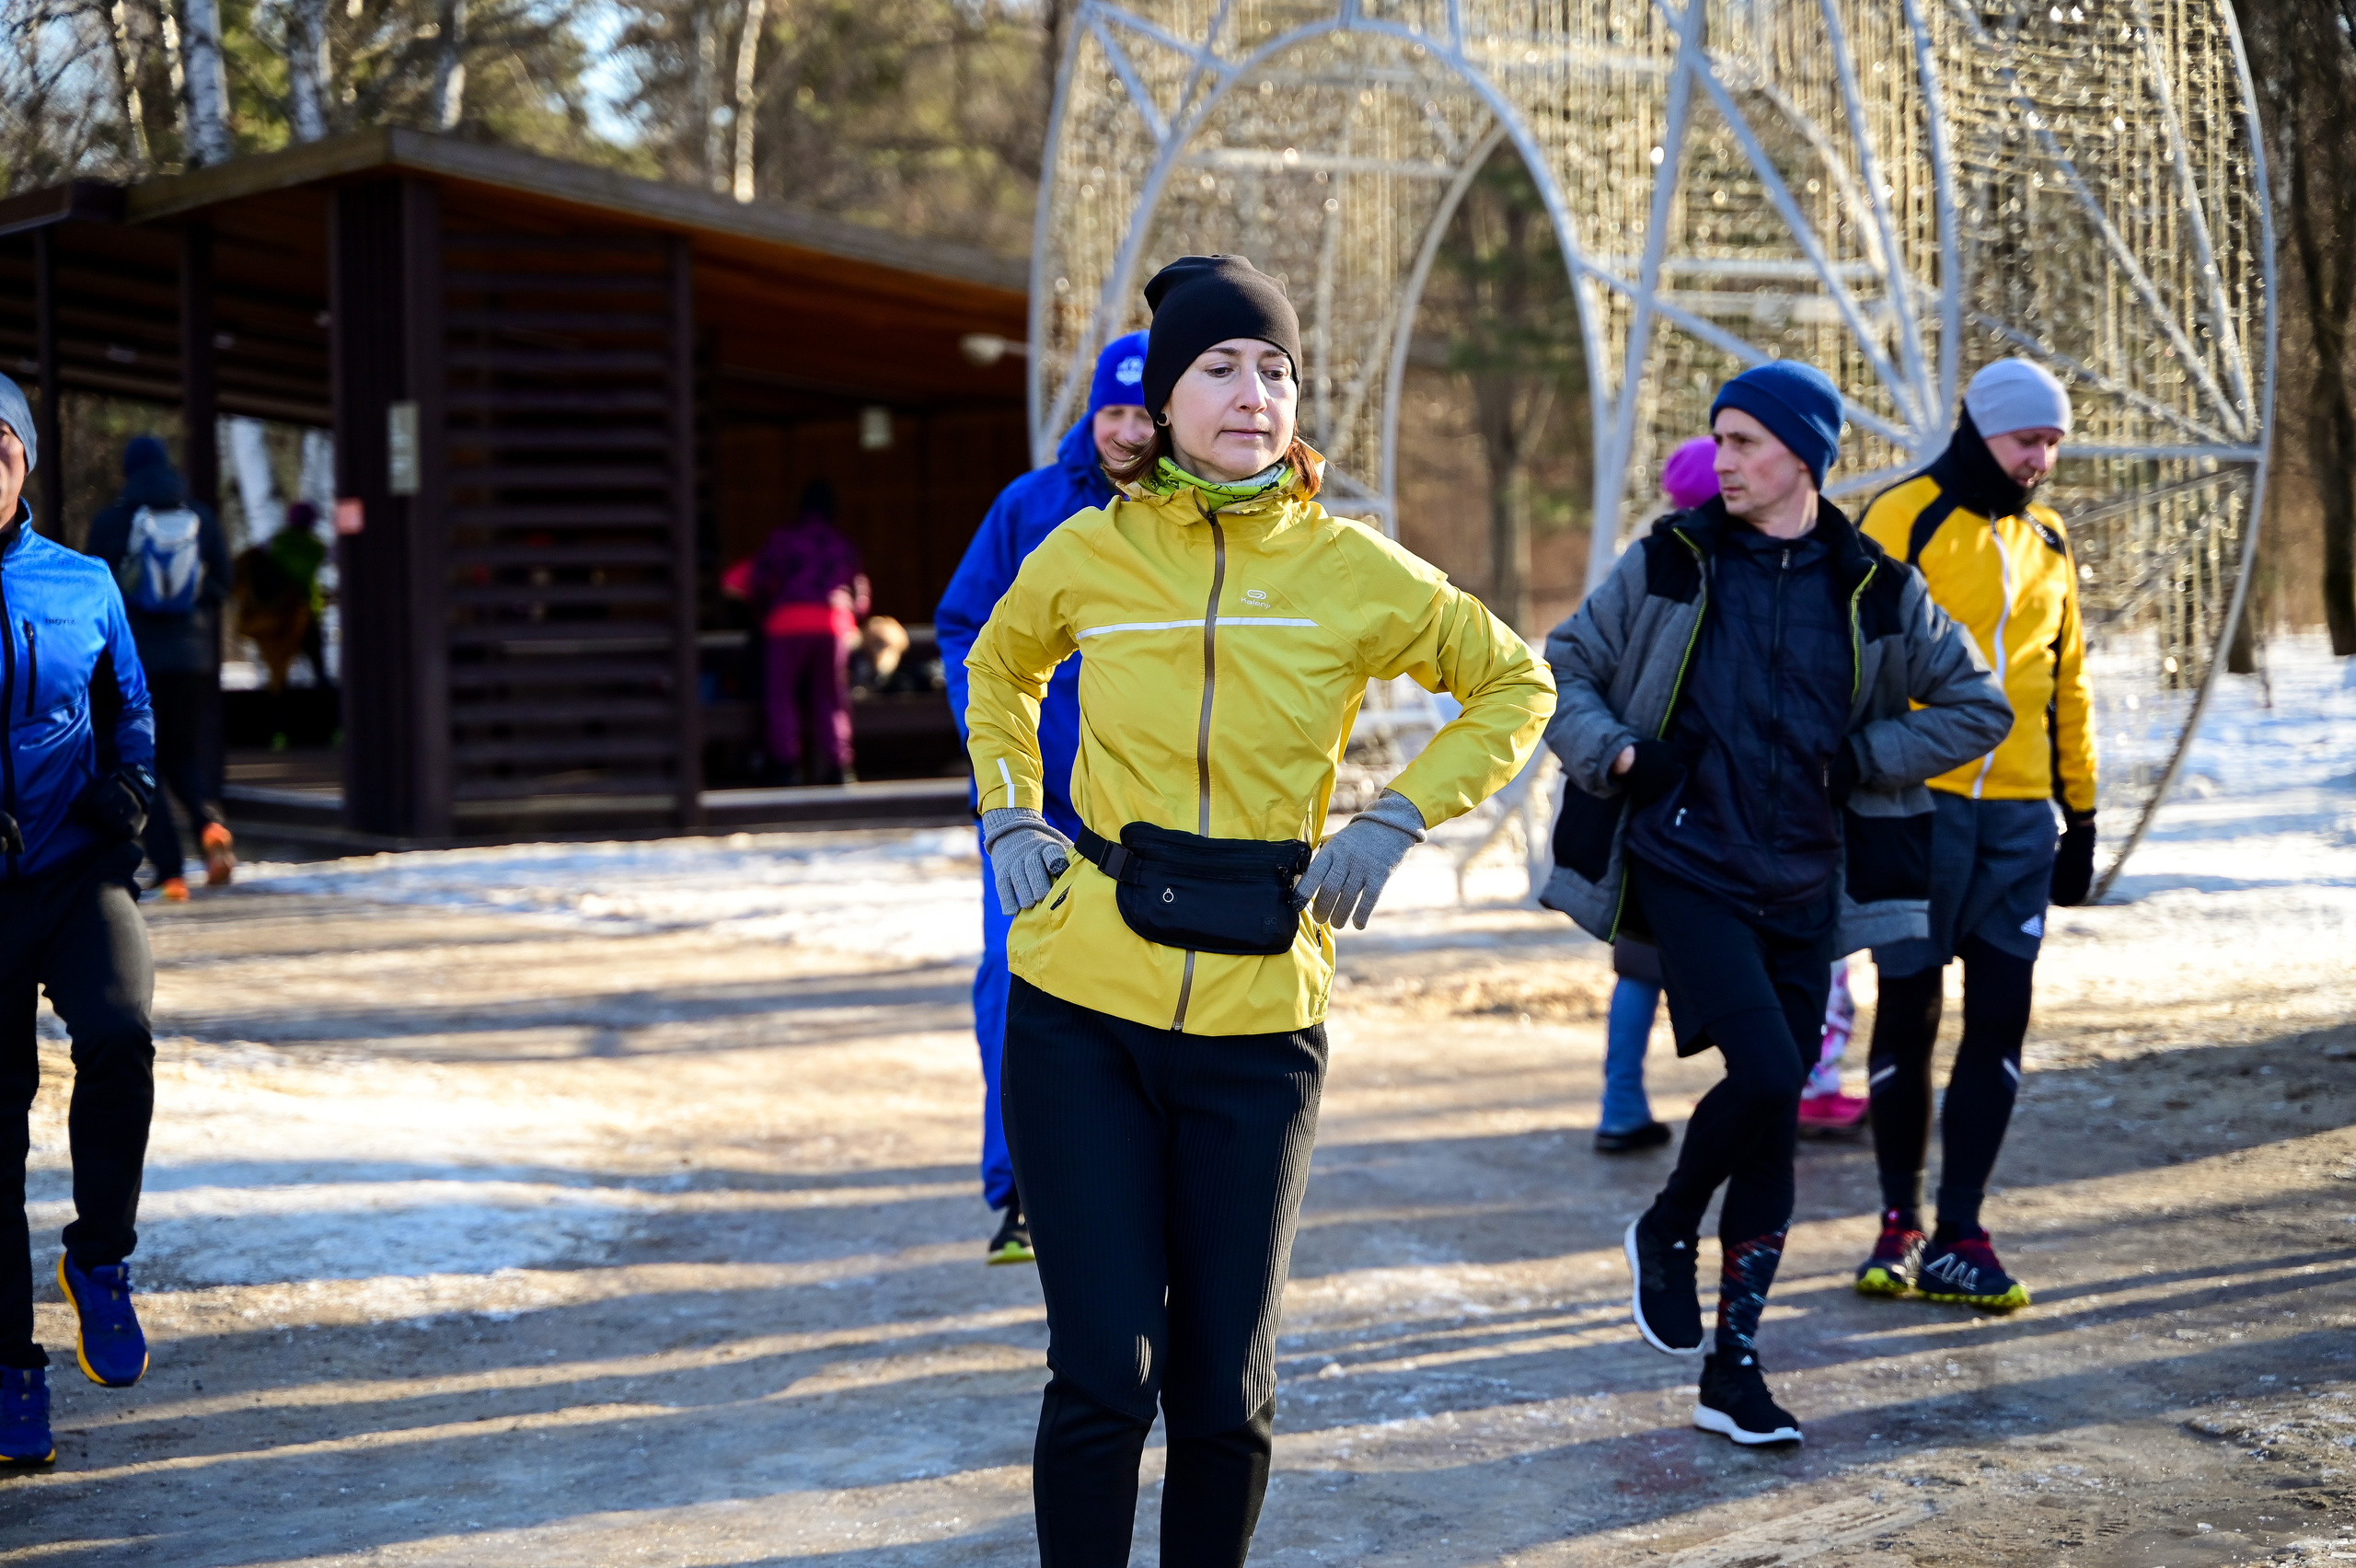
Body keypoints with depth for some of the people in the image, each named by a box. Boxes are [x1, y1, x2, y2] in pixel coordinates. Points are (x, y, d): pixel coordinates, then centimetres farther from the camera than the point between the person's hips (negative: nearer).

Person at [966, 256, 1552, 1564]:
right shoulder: (1089, 554, 1)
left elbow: (1515, 687, 12)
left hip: (1257, 1020, 1)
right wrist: (1010, 817, 9)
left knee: (1226, 1392, 6)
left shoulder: (1352, 570, -1)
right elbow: (998, 670, 23)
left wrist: (1394, 819, 1)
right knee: (1106, 1374, -4)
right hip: (1082, 1011, 0)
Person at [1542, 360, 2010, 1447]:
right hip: (1687, 867, -3)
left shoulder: (1874, 592, 4)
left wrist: (1857, 758, 1)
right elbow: (1564, 668, 10)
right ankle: (1667, 1227, 9)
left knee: (1774, 1117, 4)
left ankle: (1732, 1366, 14)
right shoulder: (1668, 565, 1)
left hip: (1803, 887, 3)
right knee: (1765, 1071, -21)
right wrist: (1615, 756, -8)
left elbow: (1976, 707, 12)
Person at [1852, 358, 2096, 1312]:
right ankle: (1899, 1225, 16)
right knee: (1907, 1016, 3)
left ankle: (1958, 1239, 5)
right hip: (1919, 805, -5)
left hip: (2017, 819, 5)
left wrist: (2081, 814, 17)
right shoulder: (1905, 520, -4)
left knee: (1999, 1021, 1)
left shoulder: (2047, 543, 14)